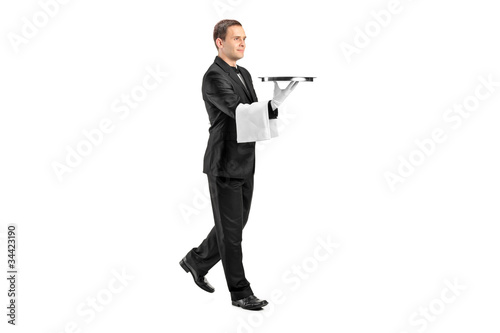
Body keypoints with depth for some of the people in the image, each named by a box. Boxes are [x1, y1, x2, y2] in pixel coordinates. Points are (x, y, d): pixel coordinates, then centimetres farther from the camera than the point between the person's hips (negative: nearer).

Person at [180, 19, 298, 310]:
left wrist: (273, 106, -5)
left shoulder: (244, 74, 13)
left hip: (245, 164, 9)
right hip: (225, 166, -9)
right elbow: (237, 110, -29)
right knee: (231, 230, 0)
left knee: (235, 225, 17)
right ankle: (240, 292, 10)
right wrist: (274, 104, -41)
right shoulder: (214, 77, -16)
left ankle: (196, 261, 36)